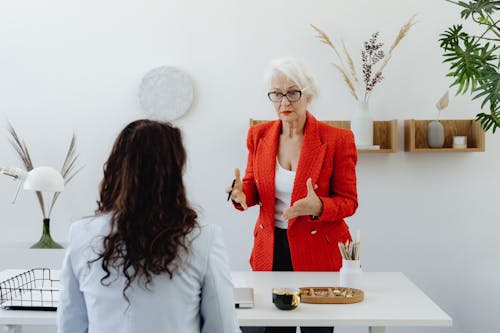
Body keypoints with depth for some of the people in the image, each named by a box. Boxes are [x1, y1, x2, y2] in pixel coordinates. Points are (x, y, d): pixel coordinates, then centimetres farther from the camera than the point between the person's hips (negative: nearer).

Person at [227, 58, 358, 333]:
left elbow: (348, 201, -6)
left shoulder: (337, 140, -10)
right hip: (271, 251, 3)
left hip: (319, 252, -2)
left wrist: (318, 207, -27)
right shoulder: (259, 135, 1)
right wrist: (241, 195, -14)